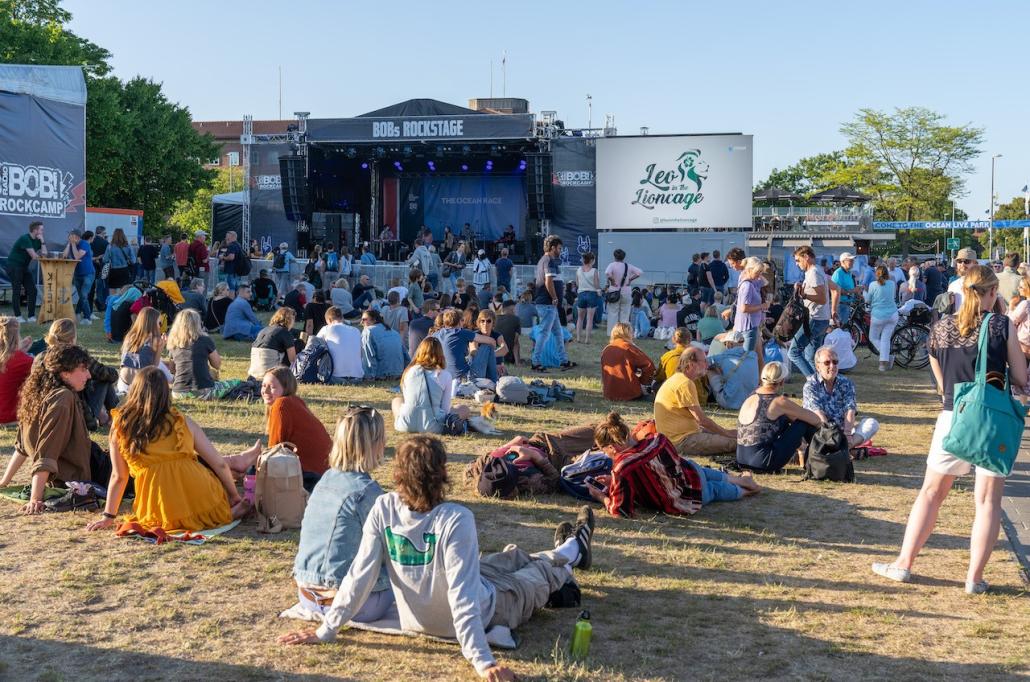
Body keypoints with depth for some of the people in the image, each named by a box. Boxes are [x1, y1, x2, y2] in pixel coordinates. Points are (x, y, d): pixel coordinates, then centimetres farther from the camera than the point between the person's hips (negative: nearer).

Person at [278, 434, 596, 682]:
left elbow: (360, 574, -21)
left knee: (511, 556, 32)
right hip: (484, 611, -5)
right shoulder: (455, 520, -37)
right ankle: (572, 550, 62)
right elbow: (462, 595, -38)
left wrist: (327, 630, -12)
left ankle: (568, 549, 62)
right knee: (543, 570, 27)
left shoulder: (384, 509, -24)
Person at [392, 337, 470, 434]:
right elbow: (445, 408, 1)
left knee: (397, 400, 35)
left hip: (406, 425, 3)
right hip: (431, 427, -2)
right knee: (464, 409, 19)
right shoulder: (445, 375, -3)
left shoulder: (409, 371, 6)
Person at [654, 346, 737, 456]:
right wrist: (726, 432, -6)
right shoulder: (685, 384, -18)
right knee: (734, 442, -18)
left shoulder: (678, 379, 14)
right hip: (682, 441, -11)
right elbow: (701, 419, -18)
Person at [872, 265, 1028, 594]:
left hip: (952, 418, 3)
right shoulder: (1002, 326, -8)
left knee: (931, 492, 14)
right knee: (988, 500, 7)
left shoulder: (941, 328, 2)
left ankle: (904, 563, 18)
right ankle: (975, 577, 9)